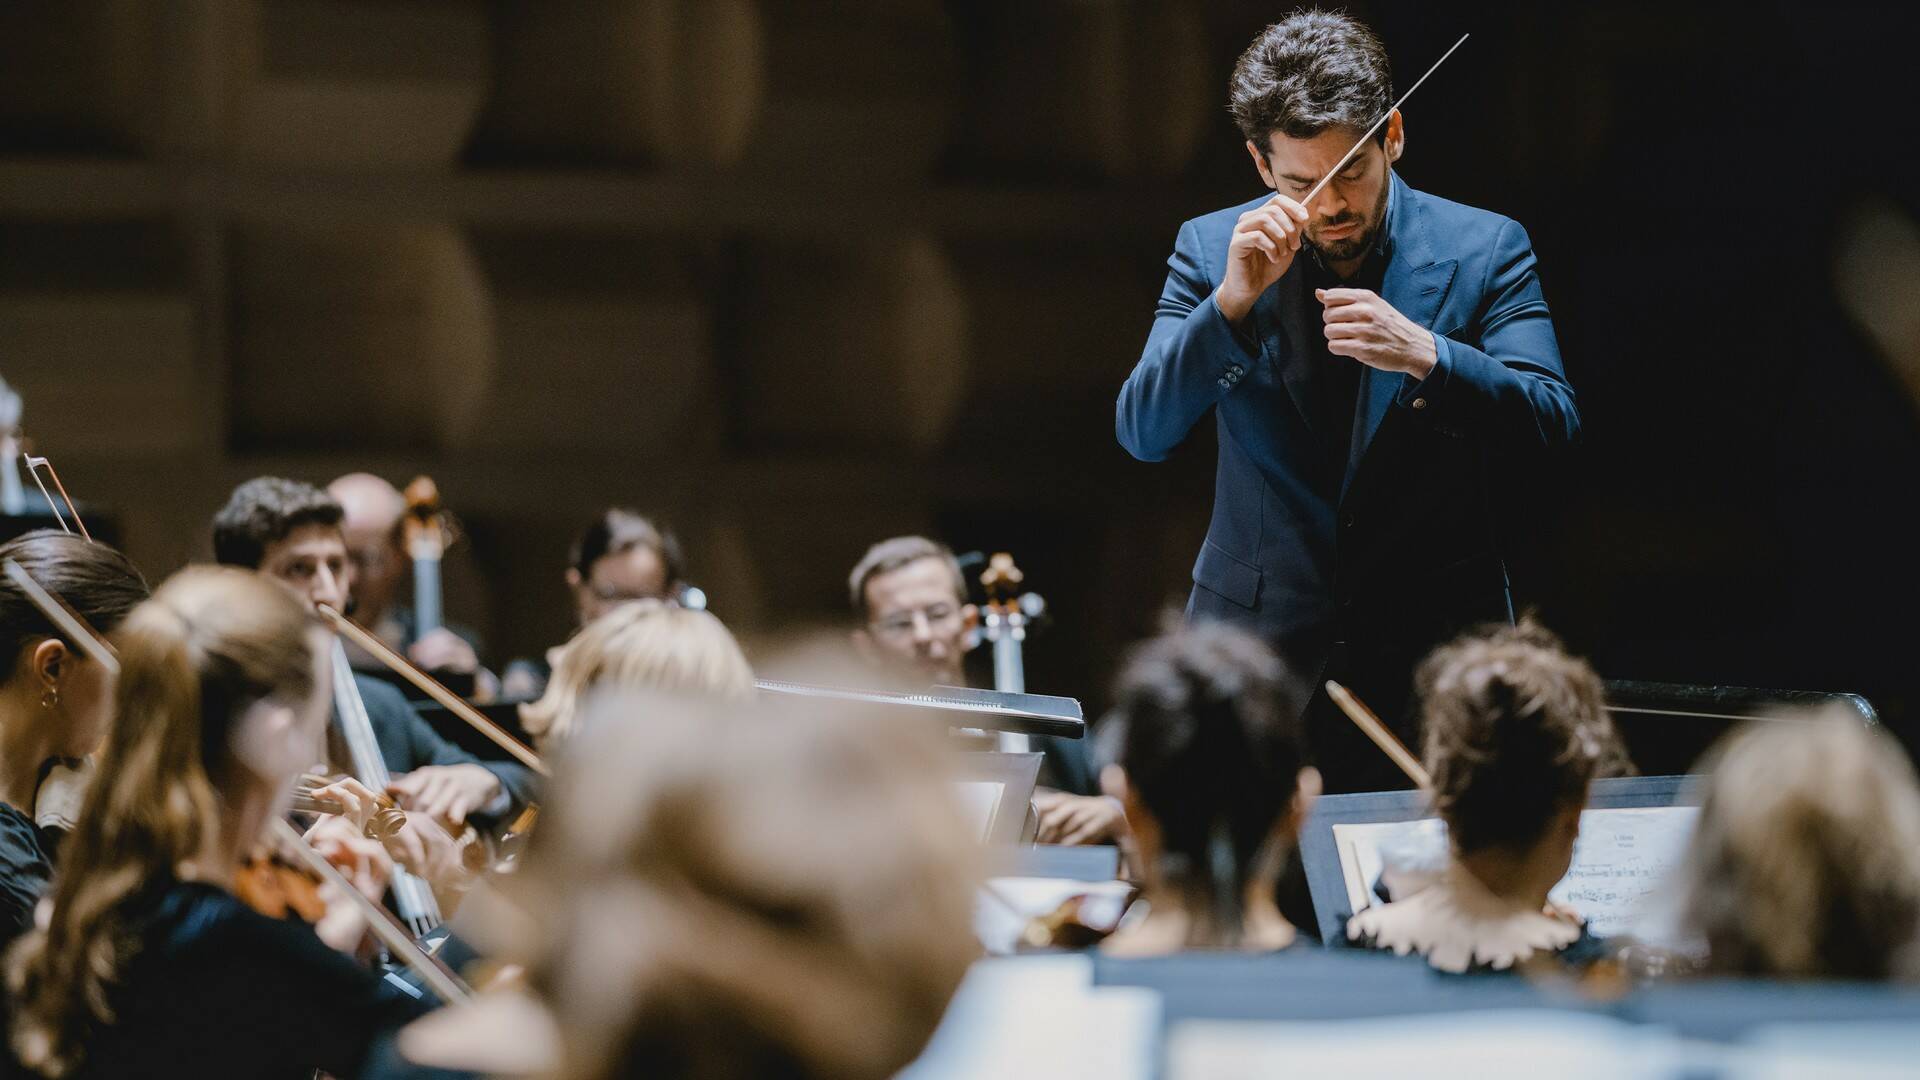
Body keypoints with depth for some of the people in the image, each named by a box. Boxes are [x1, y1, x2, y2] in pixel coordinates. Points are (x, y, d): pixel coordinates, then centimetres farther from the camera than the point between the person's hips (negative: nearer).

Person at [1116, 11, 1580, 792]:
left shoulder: (1484, 250, 0)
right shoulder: (1212, 251, 4)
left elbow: (1551, 422, -8)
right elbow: (1142, 432, -4)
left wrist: (1424, 354, -25)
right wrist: (1232, 301, -19)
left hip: (1434, 659, -1)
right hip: (1258, 652, 1)